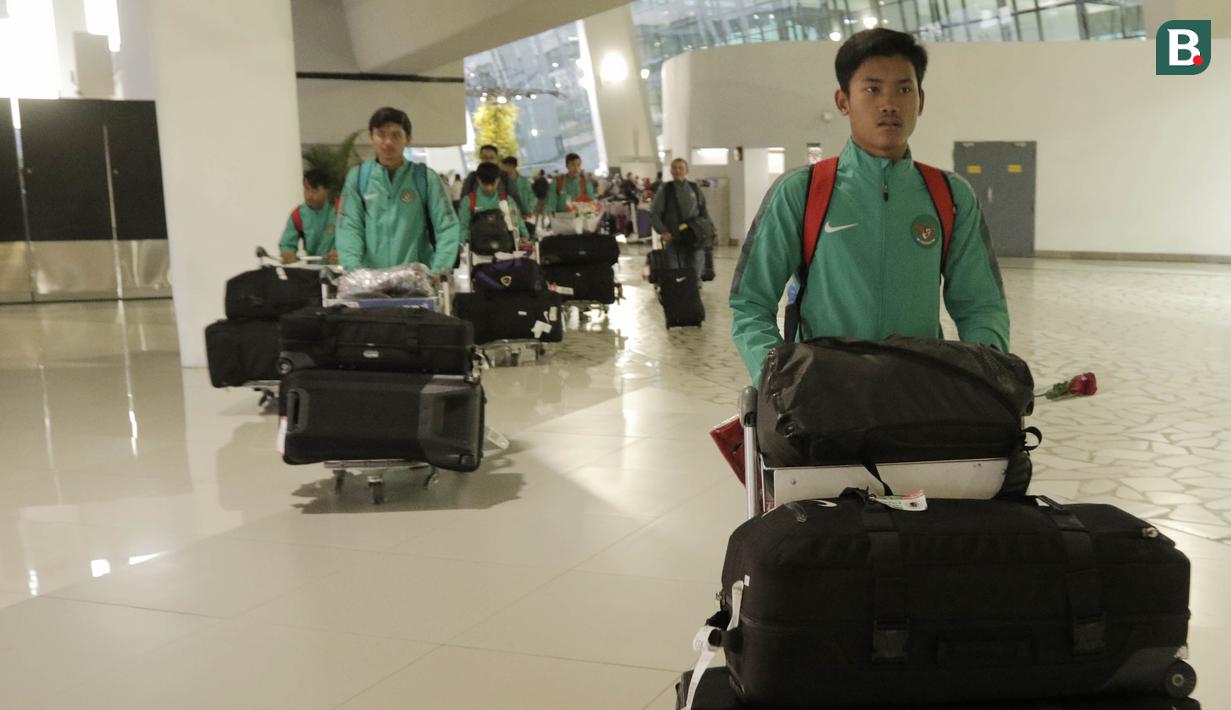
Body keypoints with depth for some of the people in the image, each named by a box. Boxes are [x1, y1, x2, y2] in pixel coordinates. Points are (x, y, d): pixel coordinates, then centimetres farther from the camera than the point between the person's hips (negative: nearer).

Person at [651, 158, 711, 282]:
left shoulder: (695, 189, 8)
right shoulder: (665, 190, -1)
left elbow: (704, 211, 18)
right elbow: (654, 213, -1)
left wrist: (708, 228, 8)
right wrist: (663, 231, -13)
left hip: (695, 238, 2)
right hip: (674, 239, -2)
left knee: (696, 271, 4)